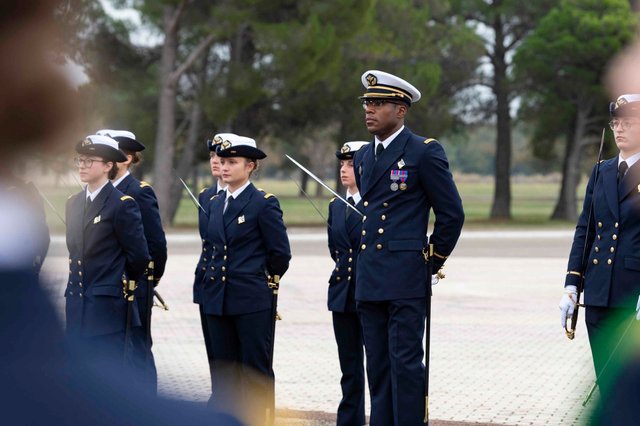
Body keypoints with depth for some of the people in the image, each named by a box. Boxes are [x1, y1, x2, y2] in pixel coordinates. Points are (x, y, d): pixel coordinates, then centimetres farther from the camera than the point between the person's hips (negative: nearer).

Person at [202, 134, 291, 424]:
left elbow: (281, 253, -4)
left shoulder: (264, 203, -7)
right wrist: (217, 278, 14)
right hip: (218, 299, 6)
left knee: (257, 369, -2)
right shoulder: (215, 203, 13)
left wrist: (264, 280, 5)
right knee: (224, 369, 9)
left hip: (253, 301, -6)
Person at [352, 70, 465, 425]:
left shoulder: (425, 152, -6)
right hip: (370, 282, 7)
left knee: (406, 363, -7)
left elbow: (452, 214, -4)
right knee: (378, 367, 9)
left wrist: (433, 263, 0)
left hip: (407, 280, -7)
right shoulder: (364, 157, 16)